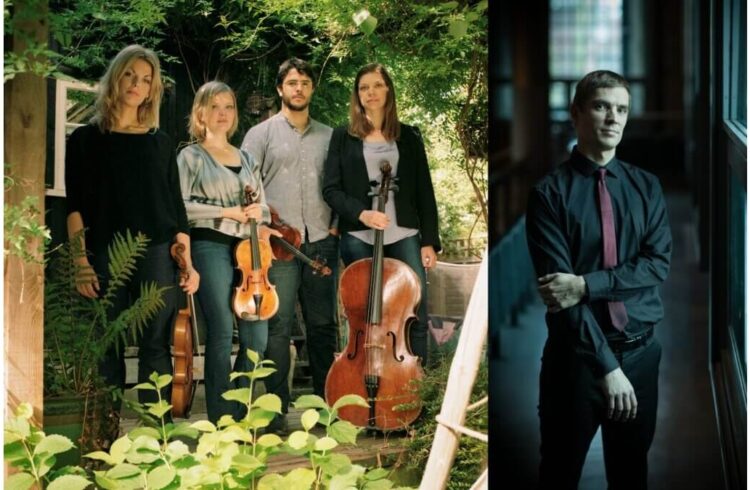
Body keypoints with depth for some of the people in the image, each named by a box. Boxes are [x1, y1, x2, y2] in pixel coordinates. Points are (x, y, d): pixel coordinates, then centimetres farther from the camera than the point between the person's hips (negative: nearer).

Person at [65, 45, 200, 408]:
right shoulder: (85, 139, 6)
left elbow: (175, 205, 12)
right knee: (107, 349, 0)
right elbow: (75, 206, 2)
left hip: (156, 254, 1)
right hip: (105, 255, -1)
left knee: (155, 347, -1)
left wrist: (187, 262, 5)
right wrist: (80, 261, -8)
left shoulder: (160, 142, 12)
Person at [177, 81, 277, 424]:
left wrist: (258, 212, -1)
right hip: (210, 246, -5)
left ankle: (239, 413, 14)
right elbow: (180, 206, -8)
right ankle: (221, 418, 1)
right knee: (221, 332, -8)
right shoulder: (191, 157, 4)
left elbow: (263, 208, 23)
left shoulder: (246, 159, 20)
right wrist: (227, 212, -13)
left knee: (257, 335, -1)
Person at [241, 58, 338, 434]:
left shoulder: (328, 136, 15)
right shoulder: (261, 134, 6)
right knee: (278, 326, -6)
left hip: (321, 242, 3)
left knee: (323, 325, 8)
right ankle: (277, 409, -1)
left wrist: (338, 224, 7)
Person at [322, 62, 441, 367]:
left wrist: (429, 241, 1)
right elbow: (331, 189, 0)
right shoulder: (343, 137, 6)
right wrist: (360, 213, -17)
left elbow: (424, 192, 8)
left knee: (415, 317, -4)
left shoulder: (409, 137, 10)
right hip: (359, 239, -1)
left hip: (403, 237, 1)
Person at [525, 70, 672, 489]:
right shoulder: (550, 192, -8)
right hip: (577, 354, -3)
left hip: (642, 352, 3)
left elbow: (659, 262, -6)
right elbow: (559, 286, -15)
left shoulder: (647, 186, 5)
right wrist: (607, 365, -20)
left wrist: (586, 285, -20)